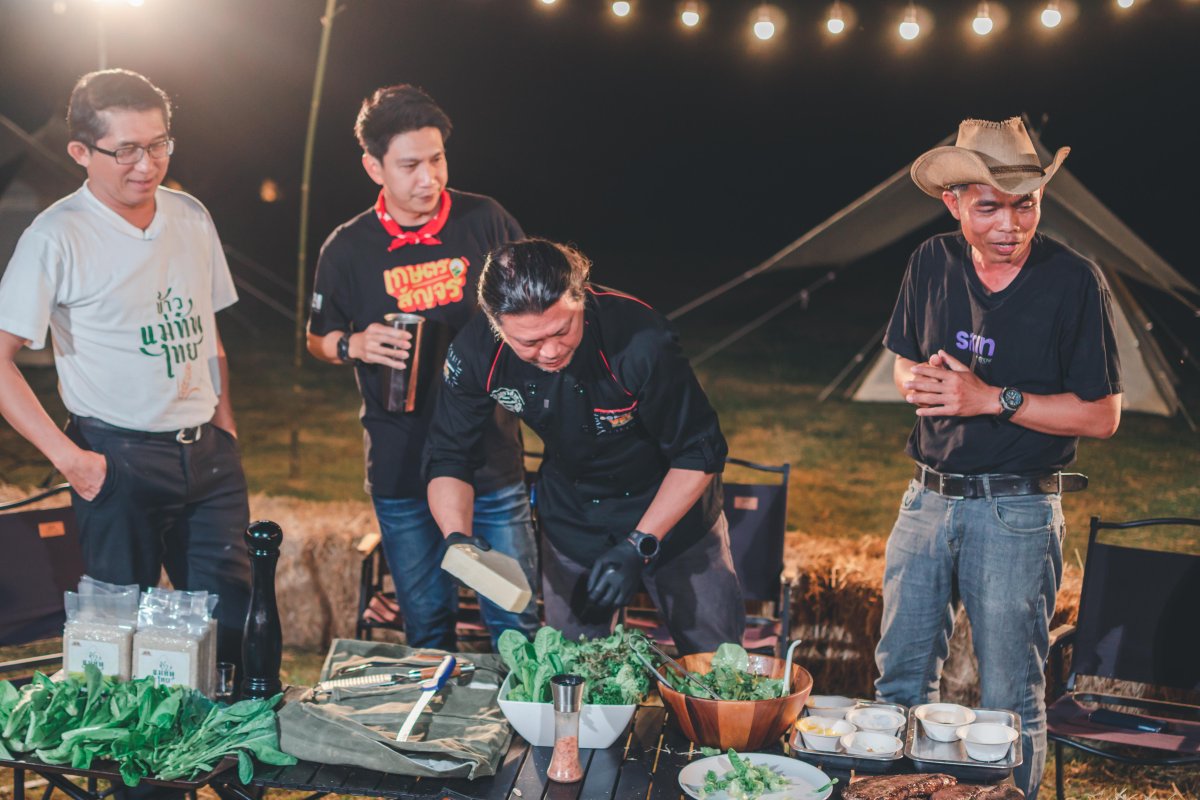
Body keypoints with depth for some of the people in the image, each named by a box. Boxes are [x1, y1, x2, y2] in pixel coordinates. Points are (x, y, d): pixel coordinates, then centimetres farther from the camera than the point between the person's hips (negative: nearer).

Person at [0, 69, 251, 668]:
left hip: (207, 454, 5)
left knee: (233, 620, 7)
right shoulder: (56, 237, -9)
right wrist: (66, 456, -15)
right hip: (118, 459, -5)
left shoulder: (191, 216, 8)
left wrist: (224, 427, 10)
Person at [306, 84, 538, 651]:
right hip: (401, 470, 0)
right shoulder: (346, 249, -1)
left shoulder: (485, 222, -1)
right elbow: (317, 338, 14)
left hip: (492, 458, 0)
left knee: (516, 626, 2)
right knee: (426, 630, 10)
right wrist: (354, 345, -7)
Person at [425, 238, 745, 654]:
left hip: (673, 508, -2)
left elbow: (700, 455, -23)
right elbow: (449, 460, -12)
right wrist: (458, 539, -30)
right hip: (570, 515, 3)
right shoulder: (476, 353, -23)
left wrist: (638, 546, -28)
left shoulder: (639, 340, -34)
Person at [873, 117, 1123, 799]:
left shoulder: (1074, 281, -11)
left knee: (1010, 702, 5)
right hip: (929, 498, 4)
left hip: (1018, 511, -4)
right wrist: (922, 381, -8)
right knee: (901, 678, 11)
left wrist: (993, 398, -18)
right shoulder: (932, 265, 3)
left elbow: (1102, 415, -10)